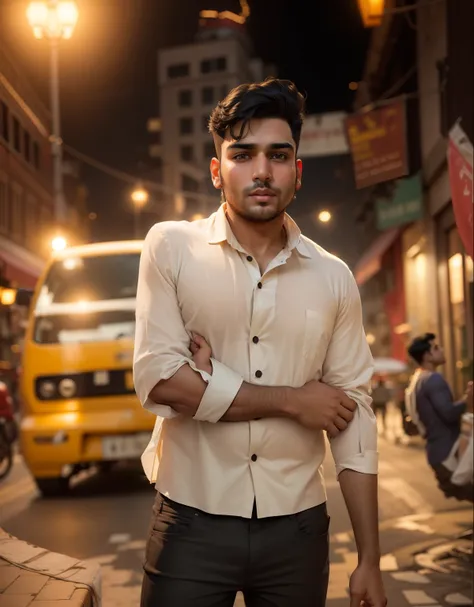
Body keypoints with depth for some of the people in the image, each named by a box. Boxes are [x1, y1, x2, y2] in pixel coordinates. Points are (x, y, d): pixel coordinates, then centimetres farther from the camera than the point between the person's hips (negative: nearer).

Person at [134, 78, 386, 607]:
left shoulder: (334, 279, 3)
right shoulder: (171, 247, -3)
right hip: (192, 523, -2)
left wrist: (369, 560, 1)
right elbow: (158, 379, -14)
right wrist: (292, 401, -9)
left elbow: (353, 419, 3)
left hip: (297, 528, 3)